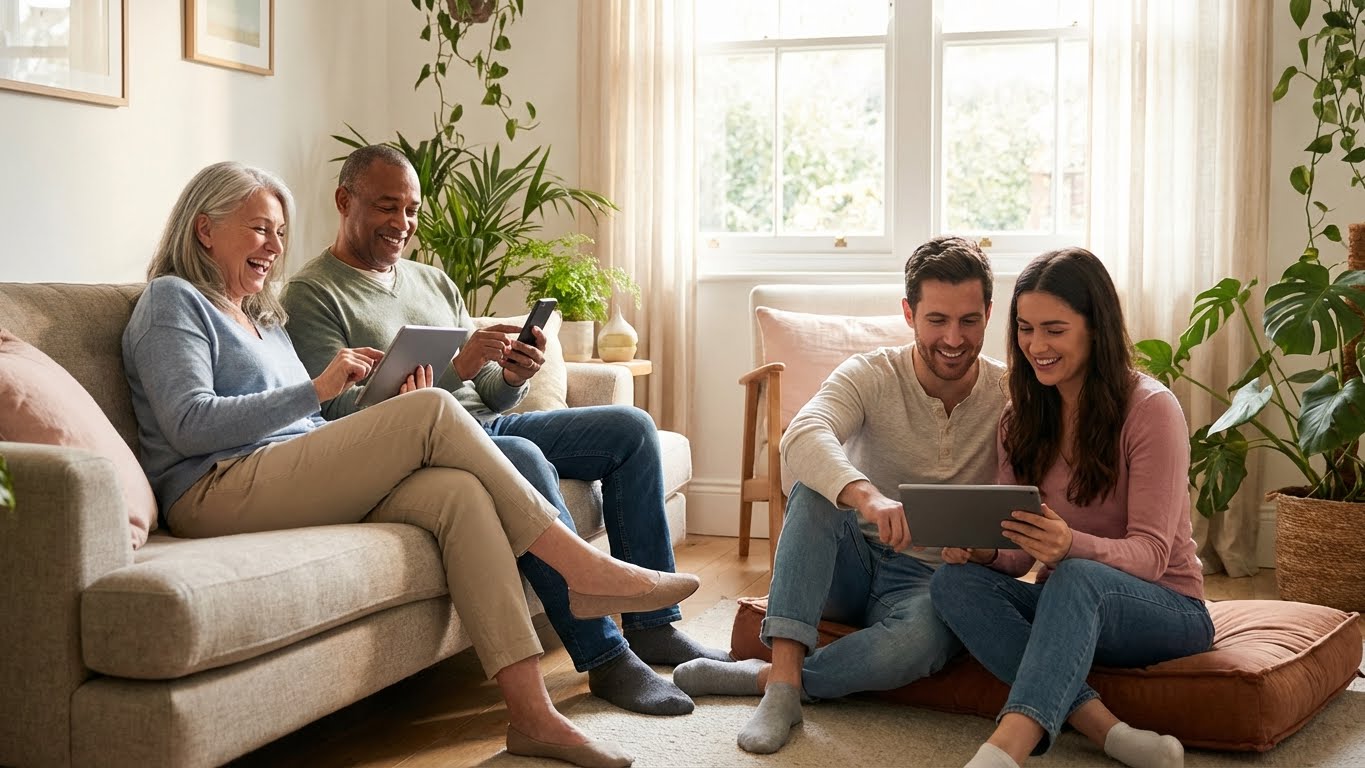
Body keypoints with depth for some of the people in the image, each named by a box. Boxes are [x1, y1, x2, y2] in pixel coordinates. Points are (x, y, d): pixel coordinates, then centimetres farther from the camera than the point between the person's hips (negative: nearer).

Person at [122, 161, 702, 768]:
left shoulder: (263, 318, 30)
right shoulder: (172, 301, 5)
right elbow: (190, 425, -11)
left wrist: (384, 414, 3)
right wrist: (317, 390, -14)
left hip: (301, 485, 7)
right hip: (218, 491, -7)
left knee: (458, 491, -22)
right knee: (433, 410, -21)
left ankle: (531, 714, -30)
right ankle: (584, 569, -16)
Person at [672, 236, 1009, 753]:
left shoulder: (1009, 395, -7)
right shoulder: (871, 376, -10)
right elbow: (801, 437, -31)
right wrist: (867, 496, -51)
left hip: (929, 579, -1)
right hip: (851, 562, 1)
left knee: (921, 639, -36)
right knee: (814, 489, -30)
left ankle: (763, 677, -19)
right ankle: (784, 683, -34)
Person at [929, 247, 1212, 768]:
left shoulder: (1151, 408, -11)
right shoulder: (1021, 418, 6)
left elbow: (1150, 553, -17)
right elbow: (1019, 556, 5)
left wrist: (1071, 546, -39)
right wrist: (982, 550, -20)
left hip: (1166, 609, -5)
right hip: (1069, 607, 5)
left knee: (1077, 576, -39)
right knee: (953, 580, -24)